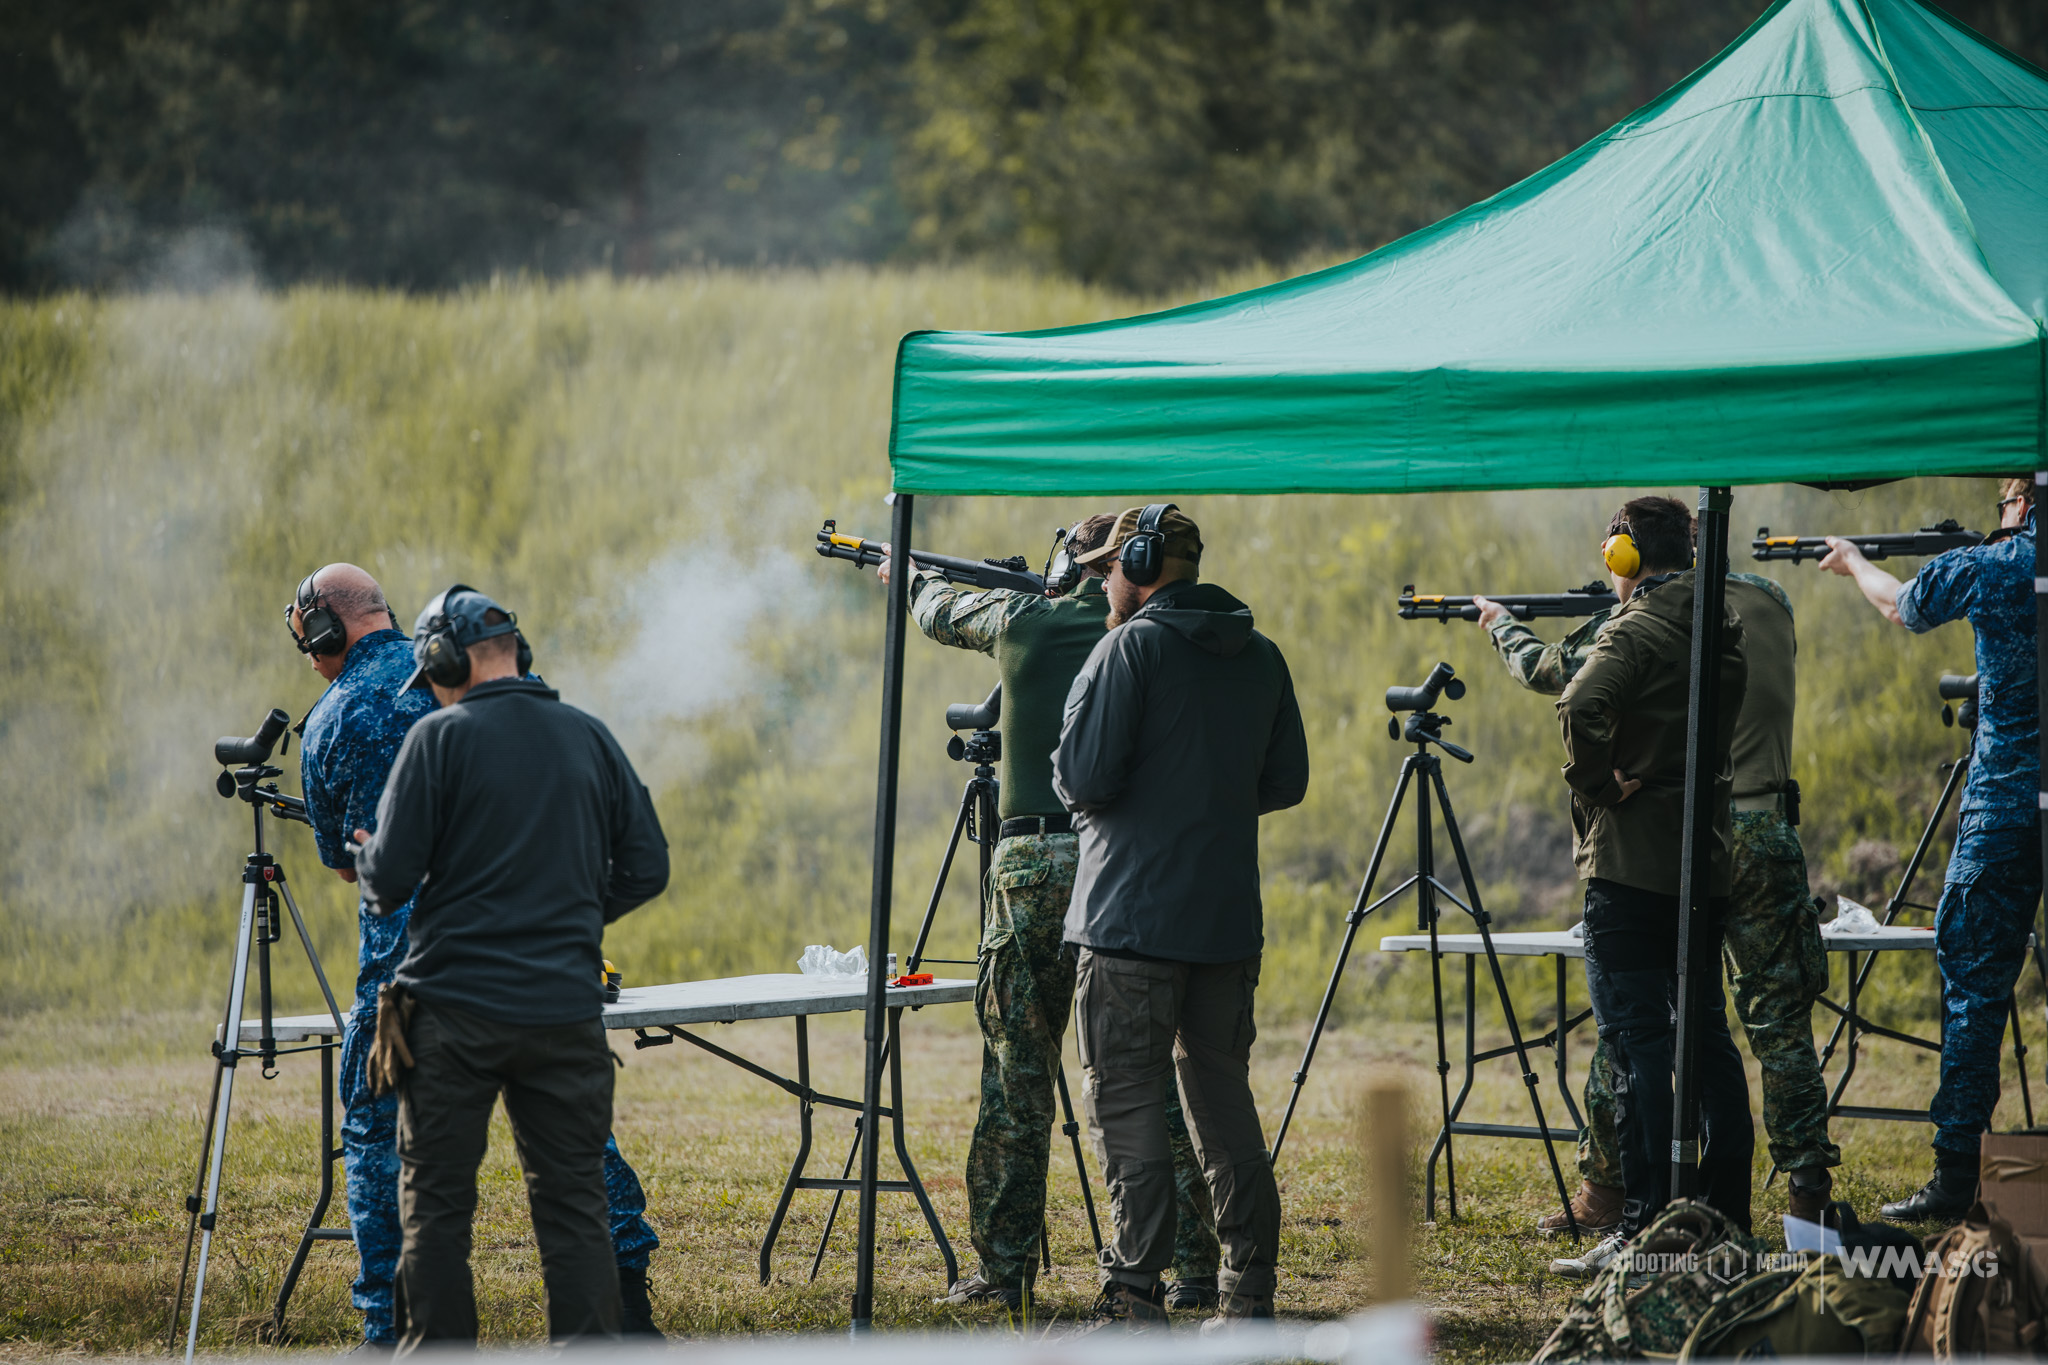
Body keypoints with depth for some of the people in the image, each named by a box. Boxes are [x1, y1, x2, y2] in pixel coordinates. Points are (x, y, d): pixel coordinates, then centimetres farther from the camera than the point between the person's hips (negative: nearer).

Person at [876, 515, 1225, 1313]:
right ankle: (1193, 1267, 3)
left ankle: (1004, 1270, 7)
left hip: (1032, 865, 0)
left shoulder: (1020, 621, 3)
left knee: (1015, 1081, 7)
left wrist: (912, 576, 48)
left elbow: (938, 613, 23)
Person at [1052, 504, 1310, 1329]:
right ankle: (1248, 1296, 13)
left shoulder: (1131, 649, -10)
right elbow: (1286, 782, 15)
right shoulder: (1259, 656, 10)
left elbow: (1084, 777, -15)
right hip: (1230, 920, 6)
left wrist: (1074, 782, 6)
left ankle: (1135, 1298, -9)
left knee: (1127, 1104, -4)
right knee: (1222, 1095, 13)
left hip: (1132, 919, -6)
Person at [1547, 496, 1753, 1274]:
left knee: (1636, 1043, -6)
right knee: (1705, 1035, 14)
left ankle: (1646, 1229, -8)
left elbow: (1581, 705, -32)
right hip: (1705, 859, 8)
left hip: (1631, 860, -8)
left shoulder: (1636, 633, -13)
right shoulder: (1721, 632, 11)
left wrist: (1594, 783, -15)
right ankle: (1727, 1218, 16)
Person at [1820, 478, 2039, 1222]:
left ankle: (1957, 1172, -3)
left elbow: (1903, 606, 17)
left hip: (2006, 798, -4)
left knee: (1973, 982, 0)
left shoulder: (1987, 567, -4)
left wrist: (1853, 561, 37)